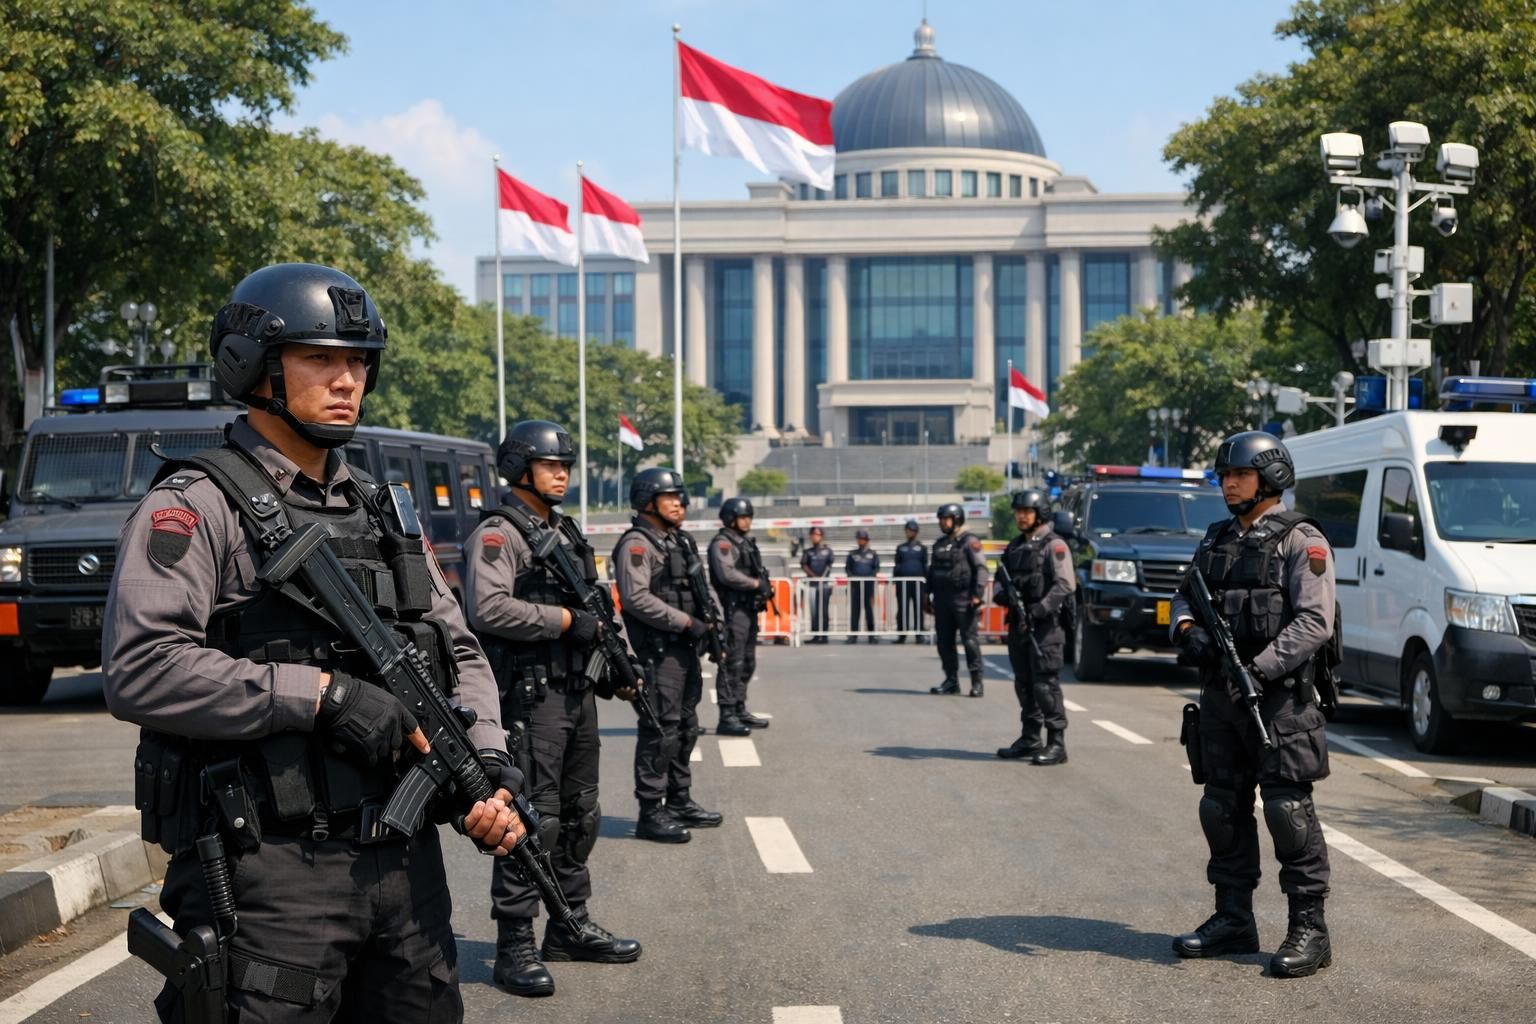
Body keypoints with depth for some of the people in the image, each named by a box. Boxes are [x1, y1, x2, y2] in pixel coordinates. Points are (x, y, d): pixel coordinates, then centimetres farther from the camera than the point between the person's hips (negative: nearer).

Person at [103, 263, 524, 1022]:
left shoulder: (381, 512, 17)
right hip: (271, 876, -7)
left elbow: (459, 654, 18)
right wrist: (325, 694, -19)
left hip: (406, 864, 7)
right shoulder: (196, 505, -6)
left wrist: (489, 767, -1)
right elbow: (139, 668, -19)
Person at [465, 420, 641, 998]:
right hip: (530, 696, -9)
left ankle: (571, 927, 27)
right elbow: (488, 608, -23)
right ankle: (514, 949, -3)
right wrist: (564, 620, -19)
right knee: (533, 820, -8)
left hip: (577, 692, 9)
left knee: (579, 815, 15)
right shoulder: (498, 534, -9)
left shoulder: (568, 533, 18)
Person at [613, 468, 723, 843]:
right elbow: (637, 598, -23)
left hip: (685, 647, 10)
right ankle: (651, 813, -5)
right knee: (661, 730, -9)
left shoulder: (680, 541, 17)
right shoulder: (637, 544, -12)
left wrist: (710, 621, 9)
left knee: (685, 727, 16)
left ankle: (680, 802, 26)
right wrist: (687, 622, -20)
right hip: (659, 651, -10)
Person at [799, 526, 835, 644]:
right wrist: (813, 575, -9)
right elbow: (804, 565, 4)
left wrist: (822, 577, -9)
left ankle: (824, 635, -5)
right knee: (814, 610, 0)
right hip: (812, 583, 2)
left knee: (823, 610, -4)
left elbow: (829, 565, 3)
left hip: (825, 583, -2)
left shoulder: (827, 550, 7)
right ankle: (815, 635, 1)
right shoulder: (808, 551, 12)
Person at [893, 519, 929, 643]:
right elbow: (897, 565, 14)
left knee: (918, 608, -1)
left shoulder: (922, 547, 8)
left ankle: (919, 633, 2)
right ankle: (902, 634, 4)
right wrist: (895, 578, 5)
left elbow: (925, 565, 7)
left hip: (918, 582, -2)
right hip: (903, 581, 2)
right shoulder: (901, 547, 14)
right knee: (902, 608, 1)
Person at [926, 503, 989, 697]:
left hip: (963, 599, -7)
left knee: (970, 640, -8)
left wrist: (977, 594, -18)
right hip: (942, 599, 7)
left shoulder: (969, 542, -4)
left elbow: (981, 568, -10)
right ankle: (951, 680, 15)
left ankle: (977, 681, -5)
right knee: (944, 641, 8)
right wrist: (928, 596, 18)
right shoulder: (939, 544, 18)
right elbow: (932, 571, 23)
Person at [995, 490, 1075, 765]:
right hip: (1018, 624, 8)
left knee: (1045, 684, -10)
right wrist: (1002, 592, -4)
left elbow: (1065, 584, -16)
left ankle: (1056, 744, -8)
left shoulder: (1054, 545, -7)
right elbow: (1003, 578, 20)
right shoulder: (1015, 546, 17)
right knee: (1024, 684, 12)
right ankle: (1030, 739, 21)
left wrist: (1040, 609, -25)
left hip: (1045, 625, -8)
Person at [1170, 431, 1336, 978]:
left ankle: (1309, 930, -2)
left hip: (1279, 695, -7)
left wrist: (1261, 668, -23)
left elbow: (1314, 622, -15)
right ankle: (1233, 920, 20)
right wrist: (1187, 627, -4)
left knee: (1288, 809, -7)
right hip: (1220, 694, 7)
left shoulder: (1301, 541, -7)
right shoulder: (1217, 539, 16)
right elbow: (1185, 594, 20)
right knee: (1222, 808, 10)